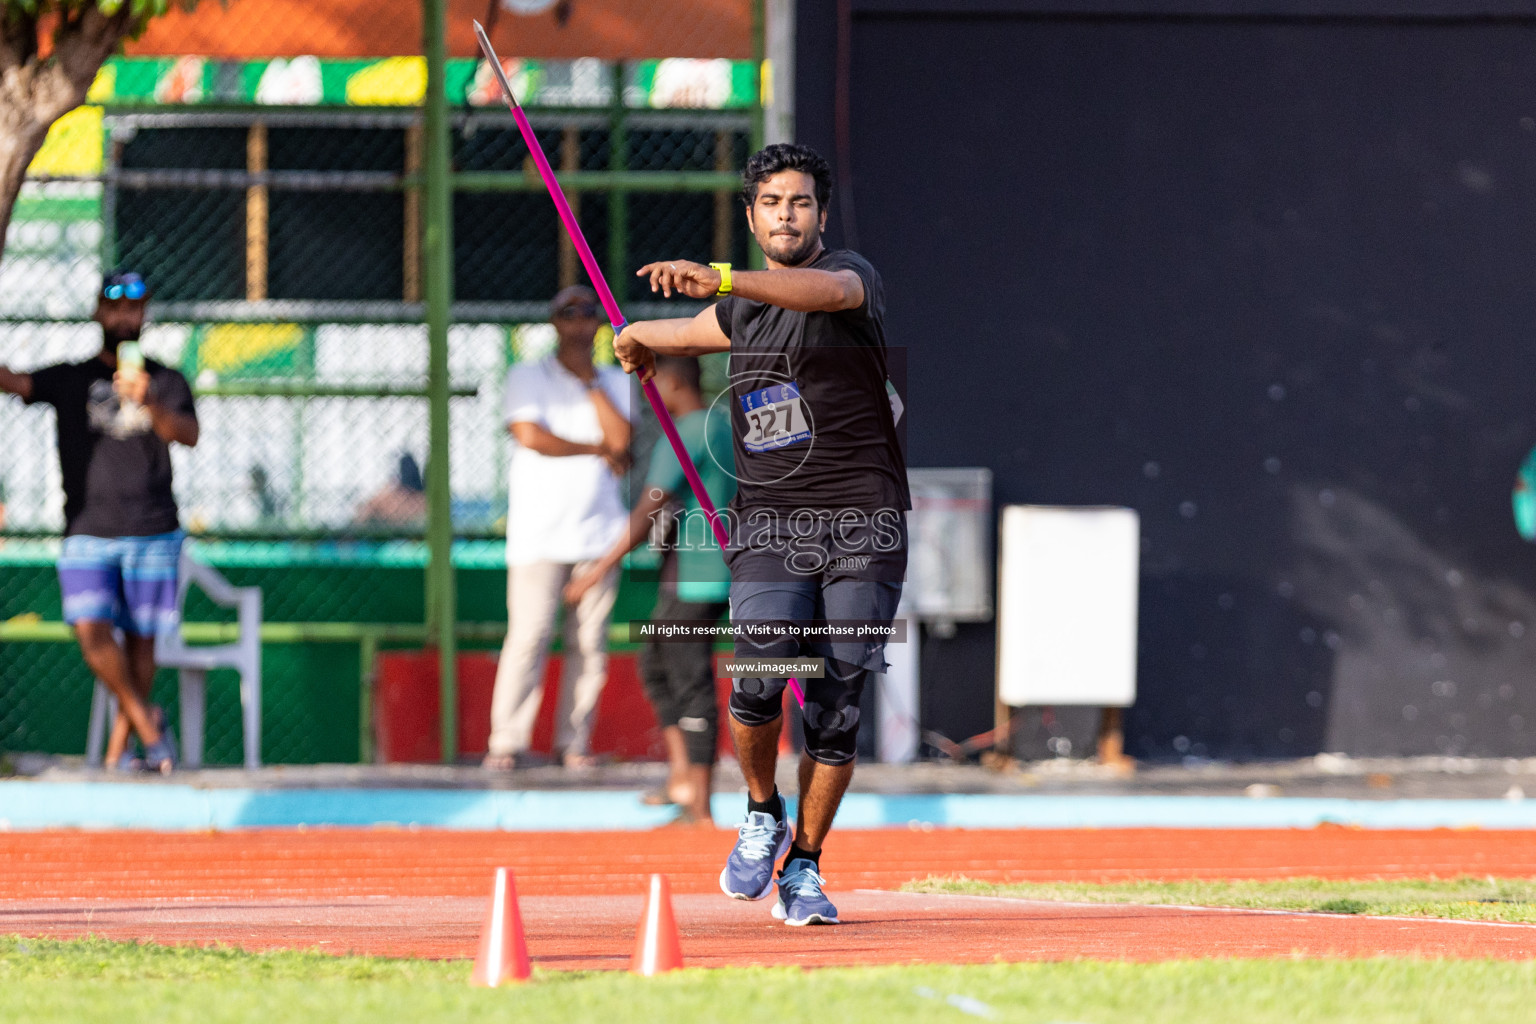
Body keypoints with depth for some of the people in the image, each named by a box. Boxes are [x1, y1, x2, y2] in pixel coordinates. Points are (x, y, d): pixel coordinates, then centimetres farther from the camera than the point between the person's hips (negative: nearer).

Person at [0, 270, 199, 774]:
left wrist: (150, 405, -30)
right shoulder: (70, 379, 8)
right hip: (87, 531, 0)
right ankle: (144, 719, 3)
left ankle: (119, 748, 13)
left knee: (140, 638, 1)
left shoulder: (166, 382, 7)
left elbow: (188, 434, -10)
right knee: (92, 631, -15)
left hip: (152, 532, 0)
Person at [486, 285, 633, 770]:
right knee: (528, 636, -11)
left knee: (589, 641, 0)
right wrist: (598, 449, -5)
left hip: (598, 531, 3)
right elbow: (530, 435, -12)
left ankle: (575, 742, 5)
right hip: (539, 531, -3)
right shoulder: (527, 378, 5)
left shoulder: (615, 383, 14)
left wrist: (589, 380, -3)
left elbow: (621, 439, -3)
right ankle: (507, 743, -7)